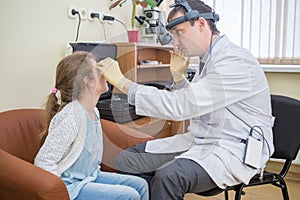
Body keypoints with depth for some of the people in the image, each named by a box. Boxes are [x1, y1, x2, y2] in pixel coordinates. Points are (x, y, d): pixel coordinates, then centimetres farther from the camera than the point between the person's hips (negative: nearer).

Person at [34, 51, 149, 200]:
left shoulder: (93, 111, 4)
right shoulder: (71, 117, -26)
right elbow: (43, 161, -27)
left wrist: (96, 173, 13)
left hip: (89, 176, 9)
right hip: (70, 185, -9)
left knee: (140, 185, 5)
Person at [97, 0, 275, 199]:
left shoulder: (235, 62, -19)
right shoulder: (209, 59, 11)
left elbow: (179, 107, -26)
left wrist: (122, 82, -21)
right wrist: (178, 76, 6)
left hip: (234, 150, -9)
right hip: (199, 142, 9)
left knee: (168, 177, -34)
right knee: (127, 160, -4)